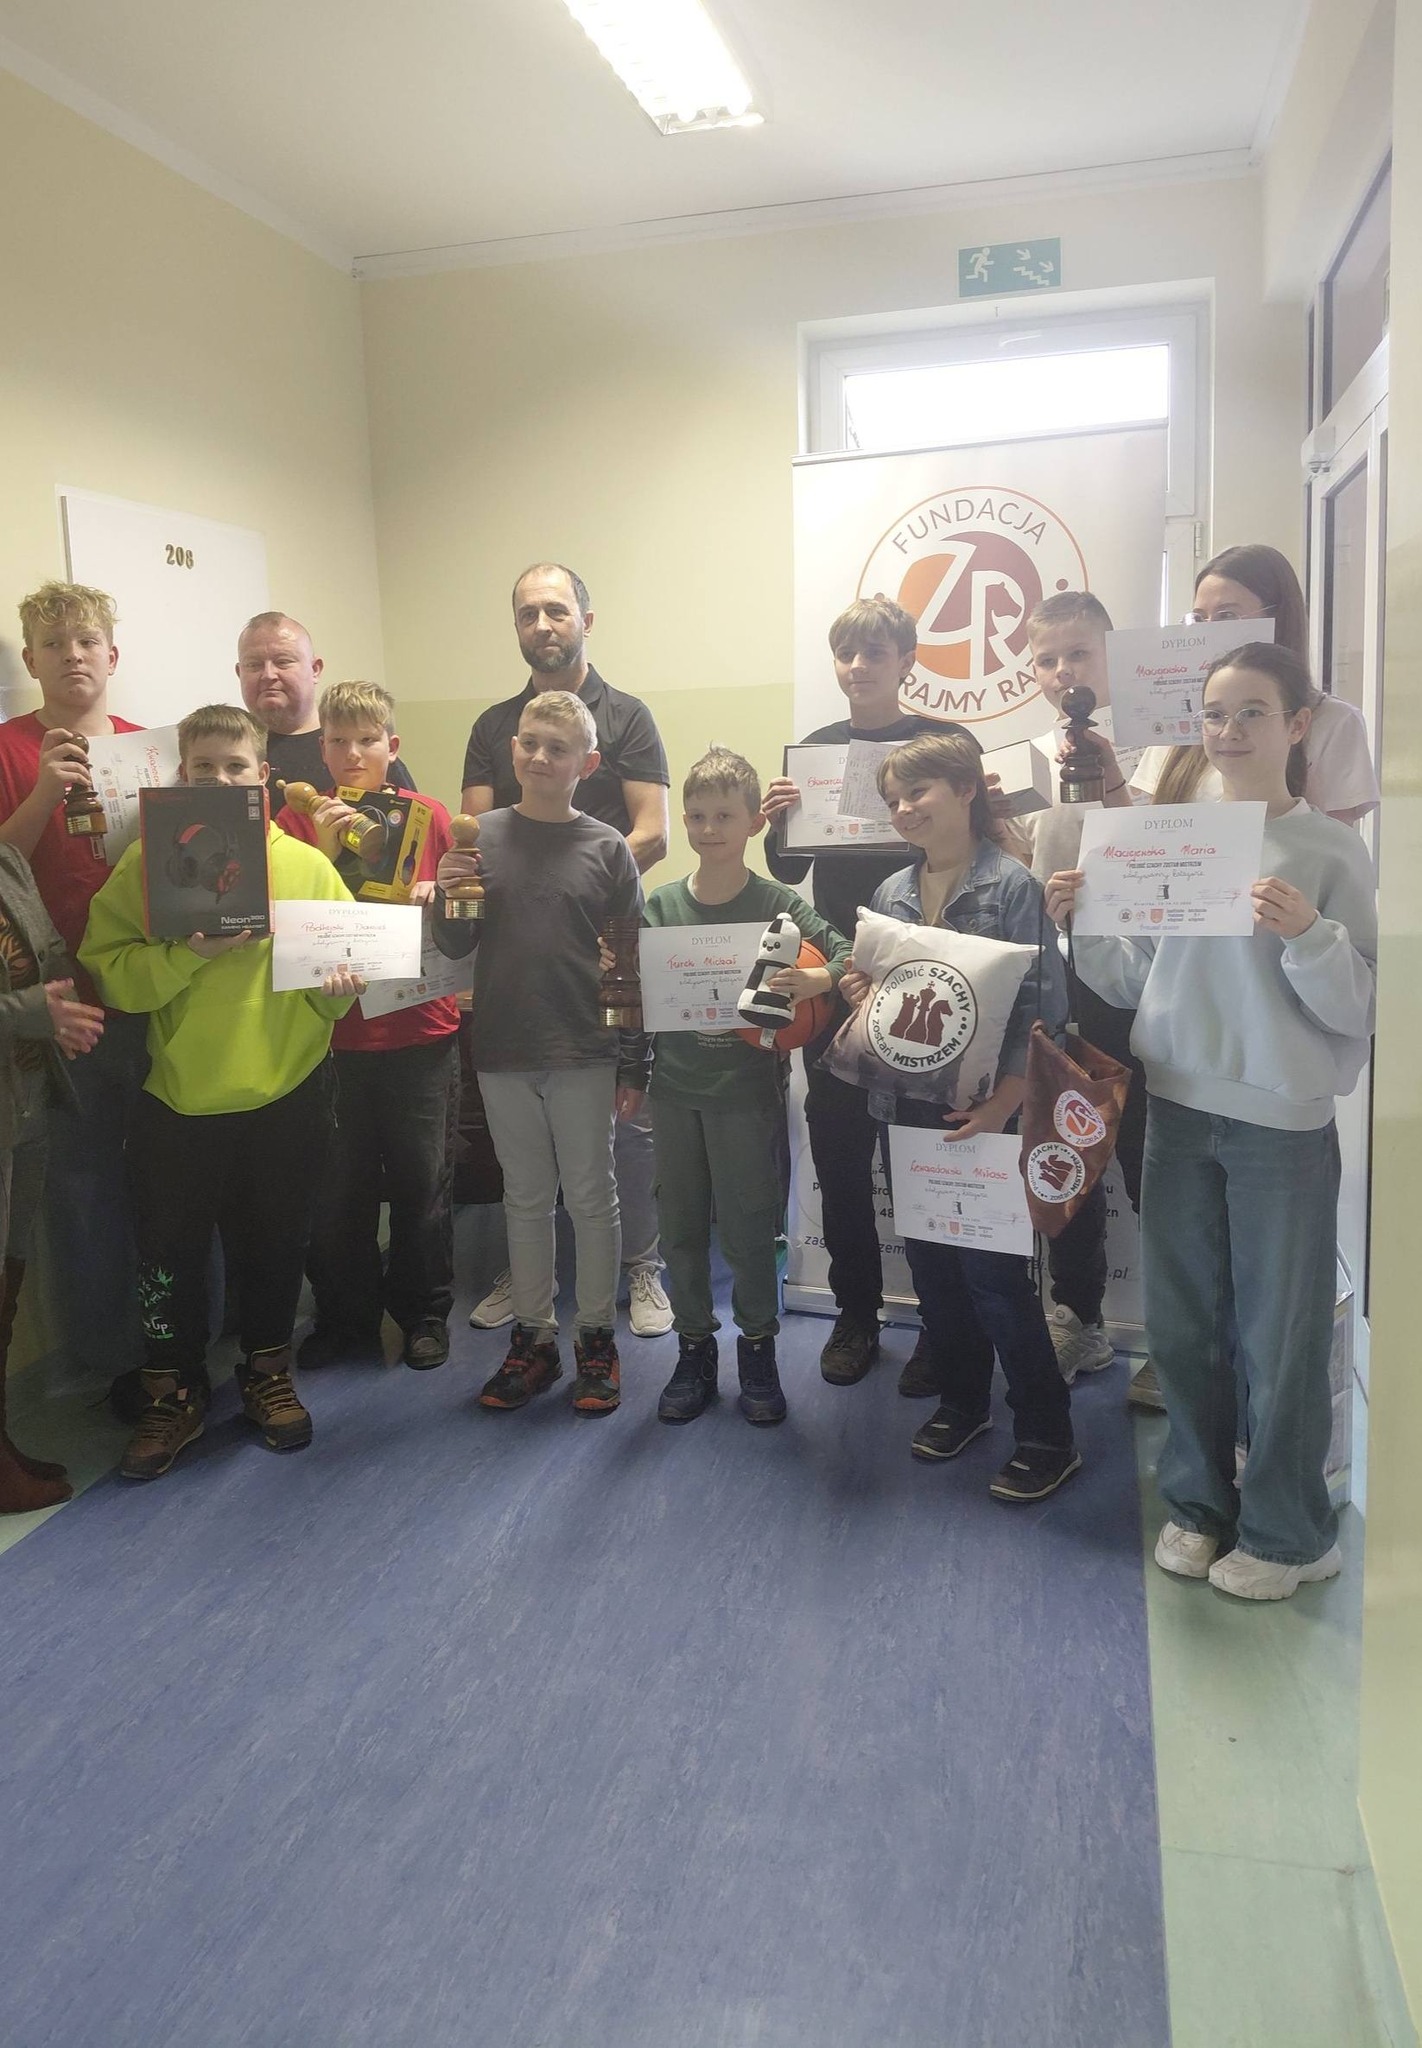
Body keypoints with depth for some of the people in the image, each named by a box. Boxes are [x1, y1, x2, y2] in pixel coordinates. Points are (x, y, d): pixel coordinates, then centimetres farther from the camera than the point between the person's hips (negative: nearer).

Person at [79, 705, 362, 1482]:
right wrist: (189, 953, -21)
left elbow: (349, 955, 3)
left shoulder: (305, 864, 0)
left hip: (284, 1096, 0)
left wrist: (337, 986, -18)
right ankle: (175, 1394, 28)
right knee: (168, 1250, 8)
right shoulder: (146, 863, -1)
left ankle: (268, 1374, 36)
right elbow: (109, 971, -7)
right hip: (179, 1098, 0)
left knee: (273, 1245, 14)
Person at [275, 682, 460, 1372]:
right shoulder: (298, 818, 2)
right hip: (332, 1030, 1)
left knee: (423, 1181, 8)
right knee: (338, 1186, 8)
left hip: (421, 1030, 0)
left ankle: (425, 1313, 26)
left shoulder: (428, 816, 2)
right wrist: (322, 851, -15)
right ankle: (344, 1317, 27)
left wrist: (436, 898, -13)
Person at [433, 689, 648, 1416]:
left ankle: (596, 1339, 22)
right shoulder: (482, 836, 1)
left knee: (591, 1198, 8)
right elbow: (455, 947, 5)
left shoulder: (606, 848, -3)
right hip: (502, 1052, 2)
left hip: (585, 1055, -2)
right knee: (526, 1198, 13)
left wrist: (634, 1066, -2)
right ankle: (532, 1337, 25)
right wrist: (446, 897, -16)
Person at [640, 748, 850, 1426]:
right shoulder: (661, 905, 3)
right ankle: (694, 1348, 28)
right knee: (680, 1226, 12)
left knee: (749, 1228, 6)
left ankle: (757, 1349, 25)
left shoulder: (778, 904, -5)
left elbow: (843, 952, -5)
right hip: (675, 1090, 3)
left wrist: (817, 980, -26)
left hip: (747, 1090, -3)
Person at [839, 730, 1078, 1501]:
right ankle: (962, 1399, 34)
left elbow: (1042, 1007, -14)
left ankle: (1047, 1434, 14)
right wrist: (858, 993, -5)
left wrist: (1003, 1103, -22)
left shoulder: (1012, 886, -9)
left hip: (978, 1110, -6)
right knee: (930, 1262, 15)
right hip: (905, 1105, 6)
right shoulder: (890, 892, 9)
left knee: (993, 1272, -2)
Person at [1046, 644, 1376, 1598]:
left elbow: (1359, 1010, -10)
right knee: (1182, 1323, 14)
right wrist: (1079, 926, -7)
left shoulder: (1333, 850, -7)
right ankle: (1199, 1501, 34)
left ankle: (1286, 1533, 26)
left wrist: (1308, 936, -25)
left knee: (1280, 1336, 6)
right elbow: (1135, 982, 8)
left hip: (1284, 1125, -4)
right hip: (1179, 1111, 4)